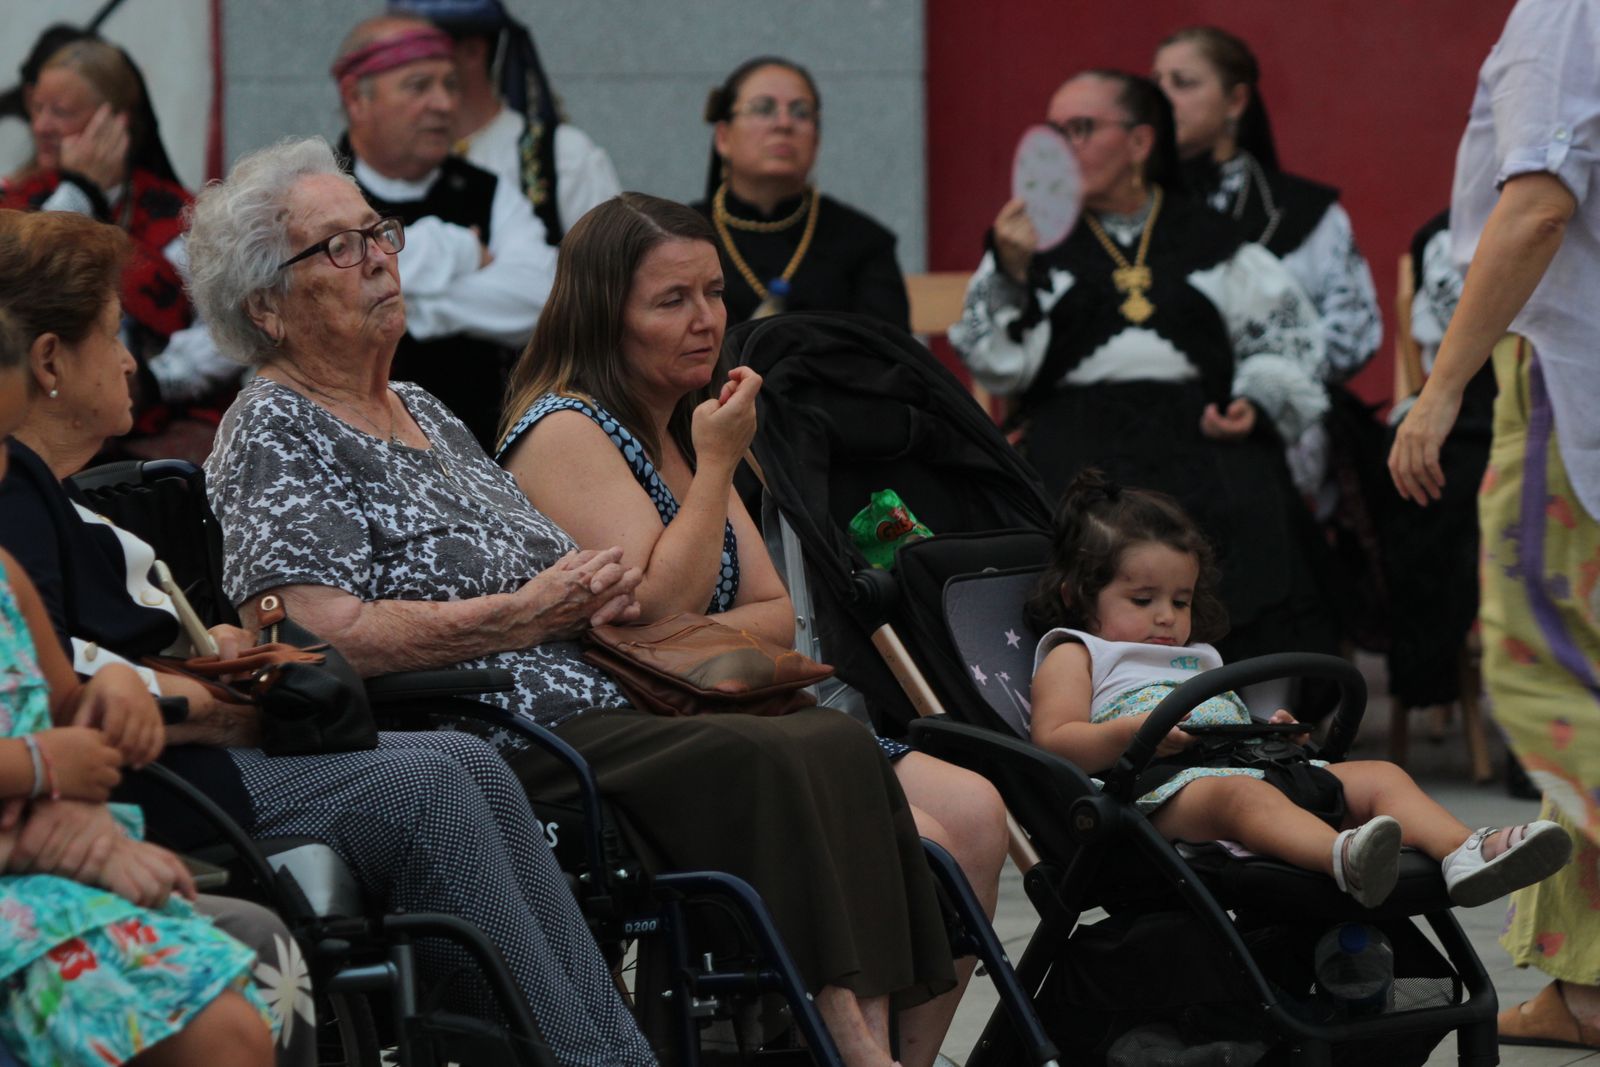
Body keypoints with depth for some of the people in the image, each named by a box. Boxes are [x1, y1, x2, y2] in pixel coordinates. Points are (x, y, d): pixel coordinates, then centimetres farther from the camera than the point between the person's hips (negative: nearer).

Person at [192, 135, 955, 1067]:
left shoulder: (421, 411, 23)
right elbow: (325, 635, -18)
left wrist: (603, 584, 3)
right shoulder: (273, 434, -3)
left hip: (593, 712, 9)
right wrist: (526, 613, -13)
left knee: (836, 743, -15)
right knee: (765, 764, -27)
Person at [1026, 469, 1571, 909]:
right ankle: (1346, 855, -71)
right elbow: (1054, 742, 0)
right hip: (1163, 782, -8)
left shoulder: (1197, 660, 38)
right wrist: (1133, 732, -17)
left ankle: (1464, 853, -37)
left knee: (1380, 775, -8)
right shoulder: (1074, 656, 16)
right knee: (1241, 795, -40)